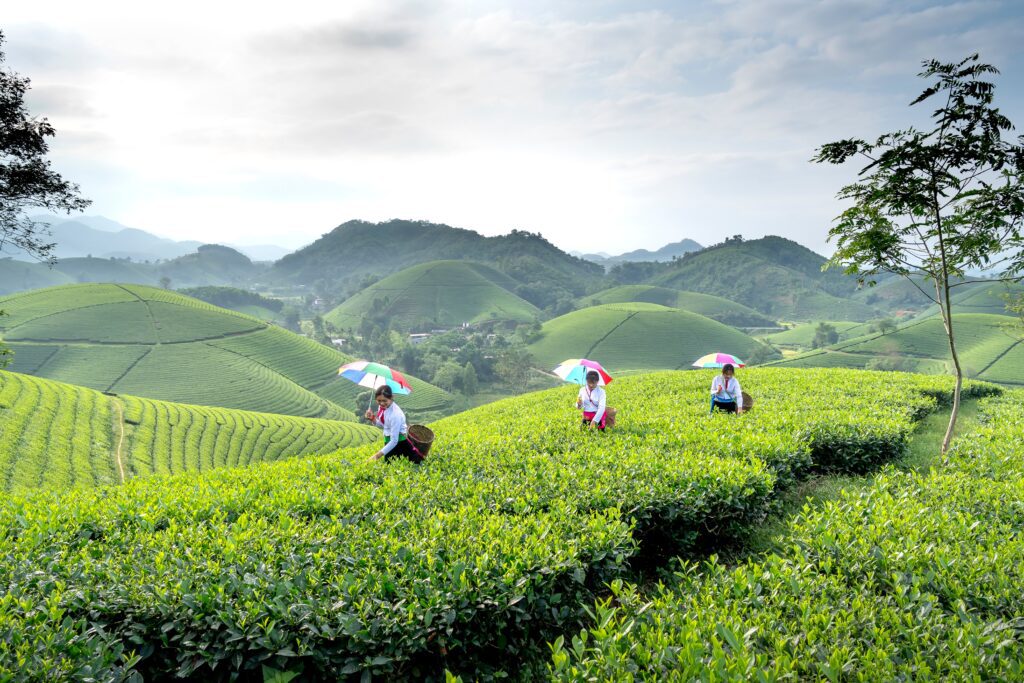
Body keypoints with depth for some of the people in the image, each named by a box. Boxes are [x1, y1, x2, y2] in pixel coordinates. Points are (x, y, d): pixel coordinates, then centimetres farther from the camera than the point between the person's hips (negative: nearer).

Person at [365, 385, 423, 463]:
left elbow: (394, 441, -28)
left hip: (399, 442, -8)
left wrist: (378, 455, -30)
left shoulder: (395, 414, -29)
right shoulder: (382, 407, -5)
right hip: (389, 440, 8)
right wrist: (372, 419, -8)